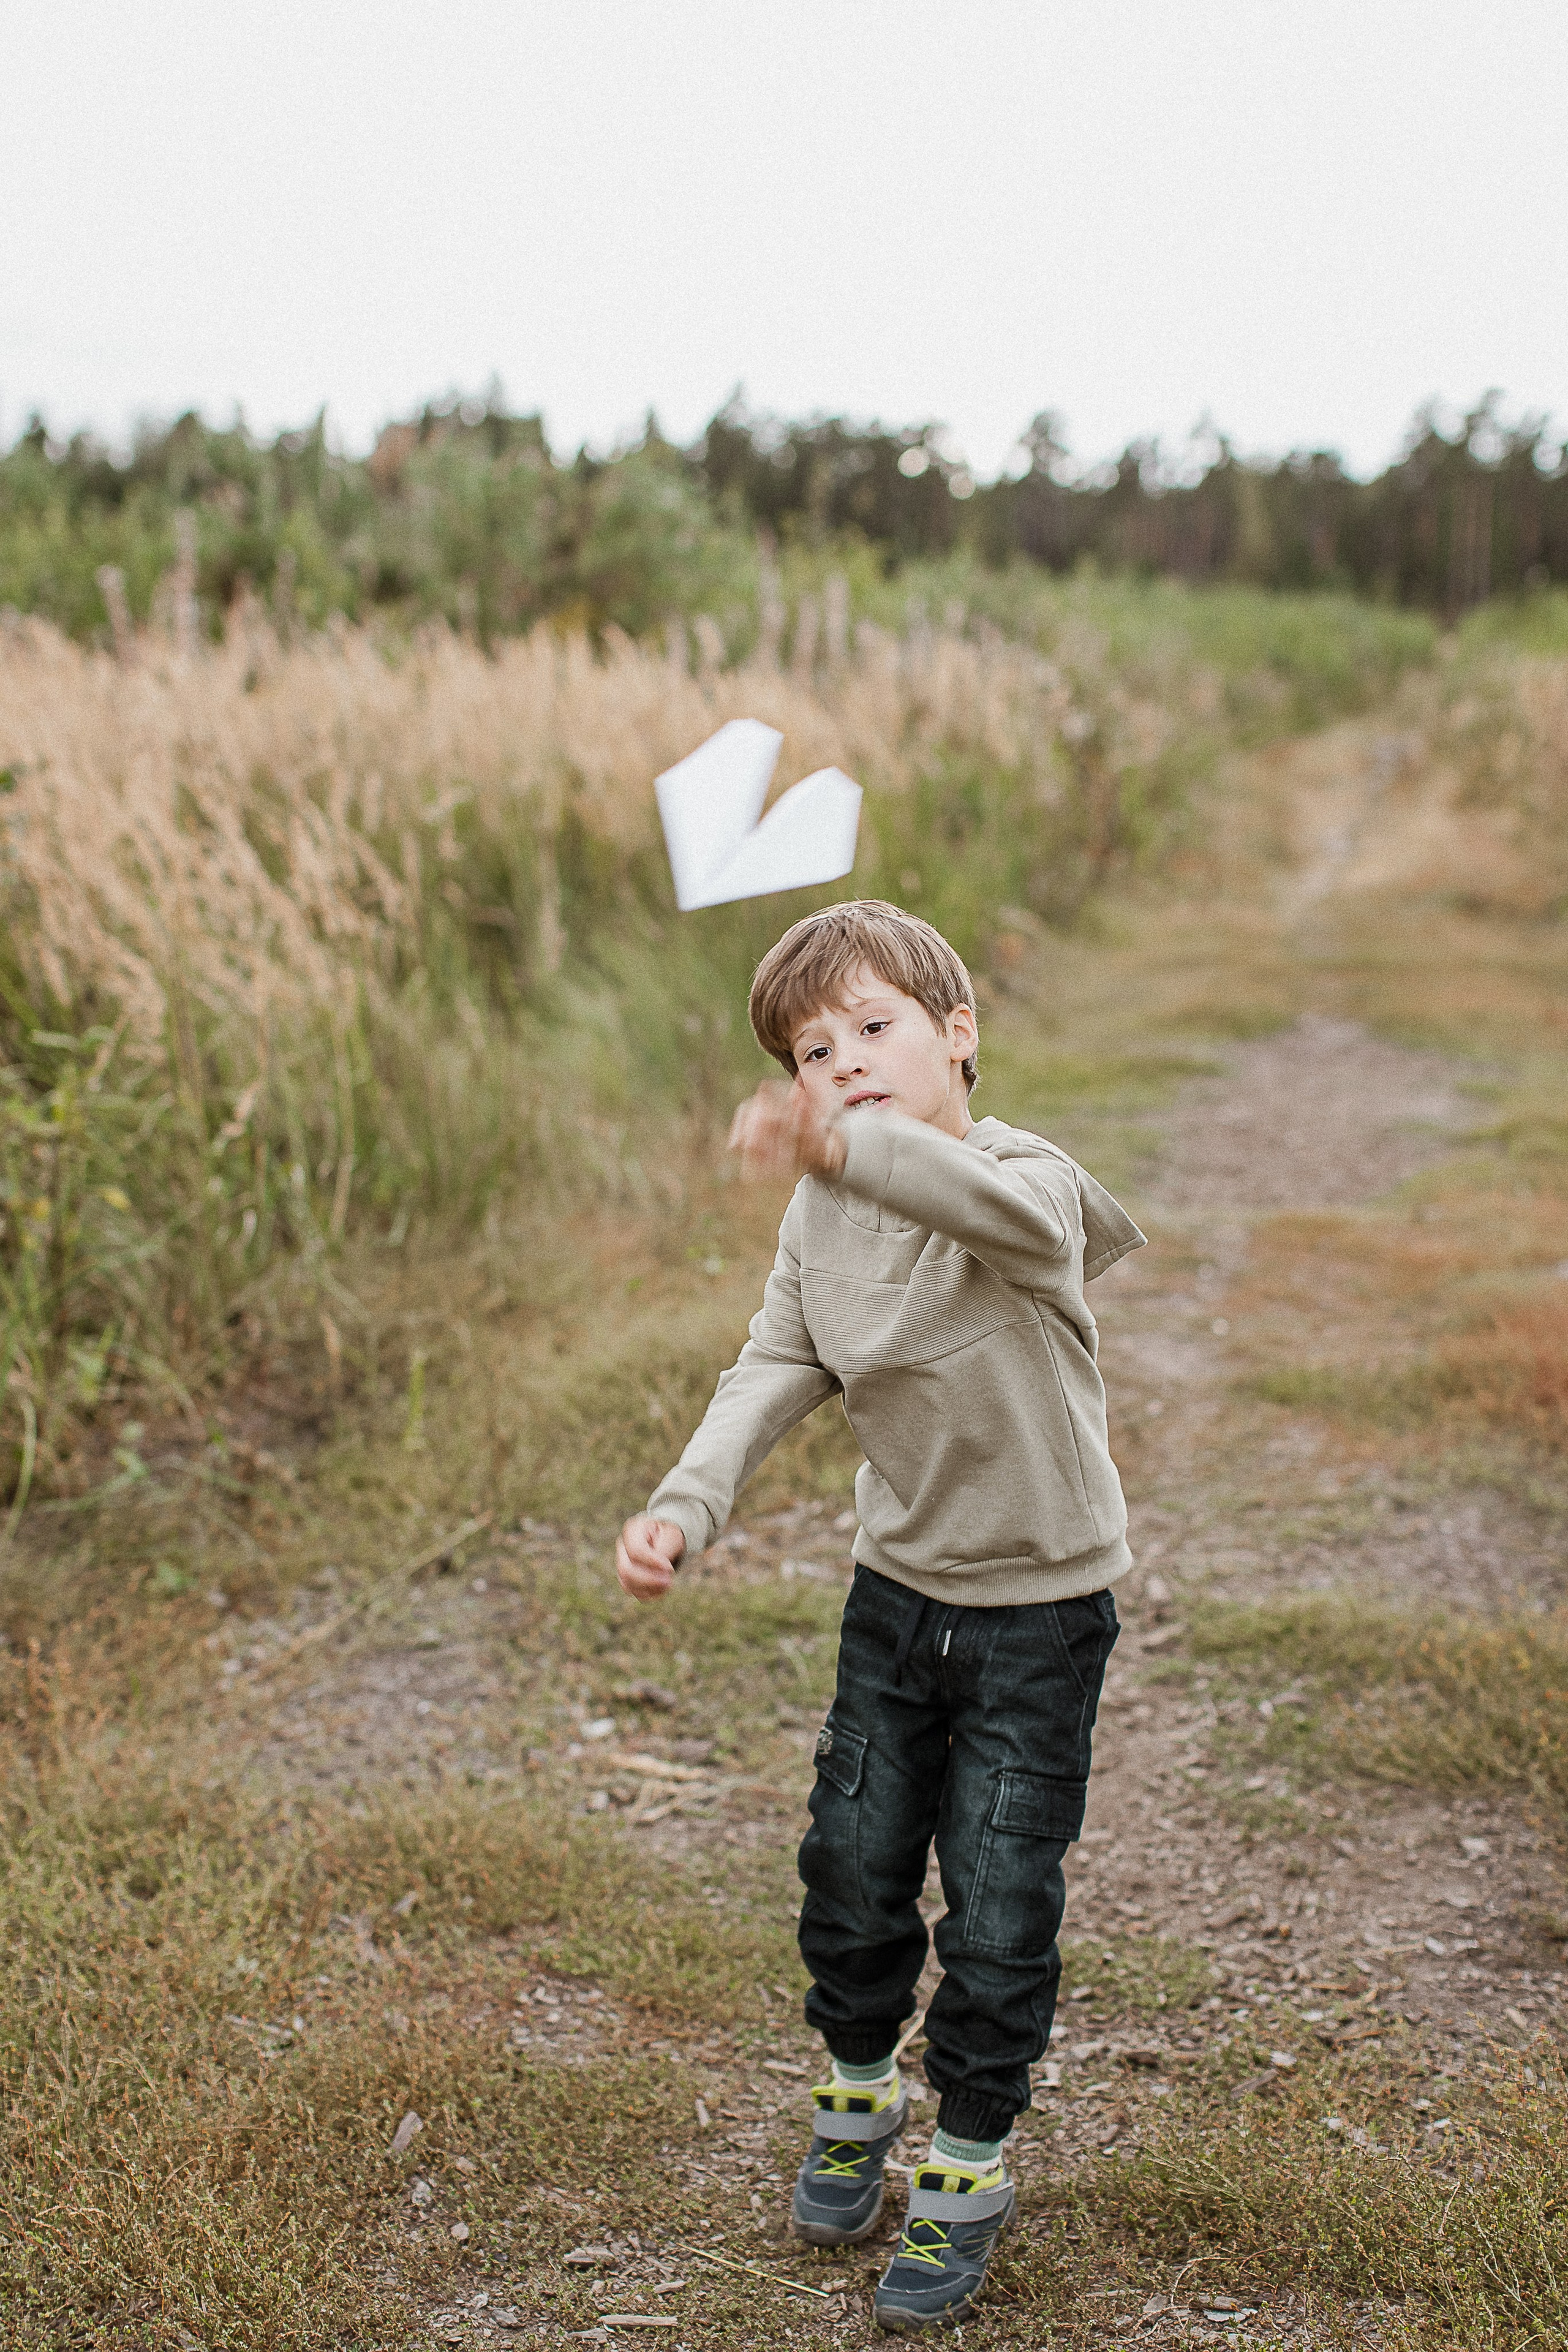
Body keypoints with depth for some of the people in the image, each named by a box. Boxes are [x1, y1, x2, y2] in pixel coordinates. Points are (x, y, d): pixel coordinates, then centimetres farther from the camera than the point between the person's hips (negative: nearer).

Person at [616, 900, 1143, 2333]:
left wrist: (847, 1149, -68)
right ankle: (859, 2097, 42)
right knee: (853, 1868, 15)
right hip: (900, 1584, 5)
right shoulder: (822, 1216, -5)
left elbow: (999, 1206, -49)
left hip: (1042, 1607, -5)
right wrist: (686, 1508, -21)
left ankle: (968, 2174, 25)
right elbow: (776, 1371, -3)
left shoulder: (1032, 1187, -26)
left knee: (998, 1915, 2)